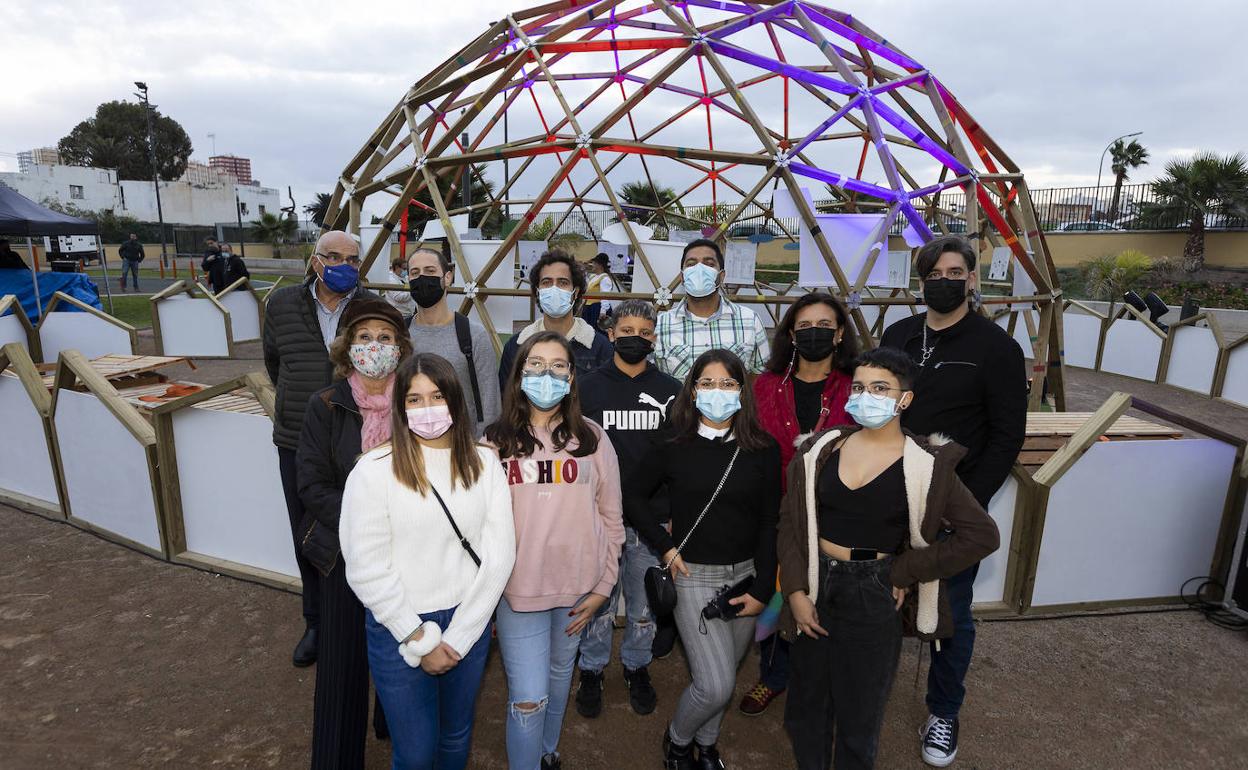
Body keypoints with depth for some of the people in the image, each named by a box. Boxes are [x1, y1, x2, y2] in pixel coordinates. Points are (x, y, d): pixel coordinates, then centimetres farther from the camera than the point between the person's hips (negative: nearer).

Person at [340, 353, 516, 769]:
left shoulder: (484, 463, -5)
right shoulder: (374, 470, -13)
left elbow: (499, 554, -6)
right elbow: (367, 570, -13)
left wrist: (457, 637, -9)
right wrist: (421, 641, -10)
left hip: (469, 622, 3)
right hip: (400, 630, -2)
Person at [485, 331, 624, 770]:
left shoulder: (591, 439, -2)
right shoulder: (496, 441, -4)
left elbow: (611, 518, 2)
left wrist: (603, 585, 2)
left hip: (577, 586, 2)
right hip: (518, 587, -2)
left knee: (560, 674, 22)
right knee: (527, 698, 3)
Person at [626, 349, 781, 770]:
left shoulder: (764, 449, -3)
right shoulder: (673, 444, -6)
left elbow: (770, 523, -1)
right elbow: (633, 494, 4)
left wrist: (762, 589, -4)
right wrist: (666, 546, -3)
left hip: (745, 575, 3)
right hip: (694, 577, -2)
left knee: (724, 677, 16)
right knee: (715, 685, -5)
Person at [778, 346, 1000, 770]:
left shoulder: (925, 465, -10)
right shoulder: (822, 448, -2)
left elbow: (982, 535, -9)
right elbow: (791, 521, 0)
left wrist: (904, 572, -10)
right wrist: (796, 590, -7)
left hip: (874, 595, -3)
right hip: (816, 586, 3)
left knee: (859, 711, 15)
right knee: (806, 703, 18)